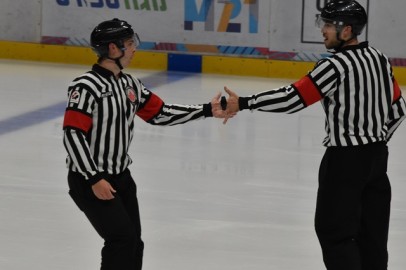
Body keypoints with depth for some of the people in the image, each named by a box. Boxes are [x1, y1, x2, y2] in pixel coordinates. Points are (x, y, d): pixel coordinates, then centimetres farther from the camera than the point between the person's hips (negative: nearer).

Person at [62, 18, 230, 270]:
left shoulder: (130, 84, 6)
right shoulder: (86, 87, -20)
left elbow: (160, 113, 10)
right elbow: (73, 135, -23)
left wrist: (207, 110, 5)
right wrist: (94, 179, -24)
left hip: (121, 177, 9)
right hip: (89, 181, -8)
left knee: (133, 243, 12)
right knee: (123, 238, -14)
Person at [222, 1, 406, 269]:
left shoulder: (335, 66, -17)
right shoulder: (379, 58, 7)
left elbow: (292, 98, -20)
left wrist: (244, 103, -15)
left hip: (345, 158, -8)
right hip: (377, 156, 8)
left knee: (333, 229, 0)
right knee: (372, 229, 11)